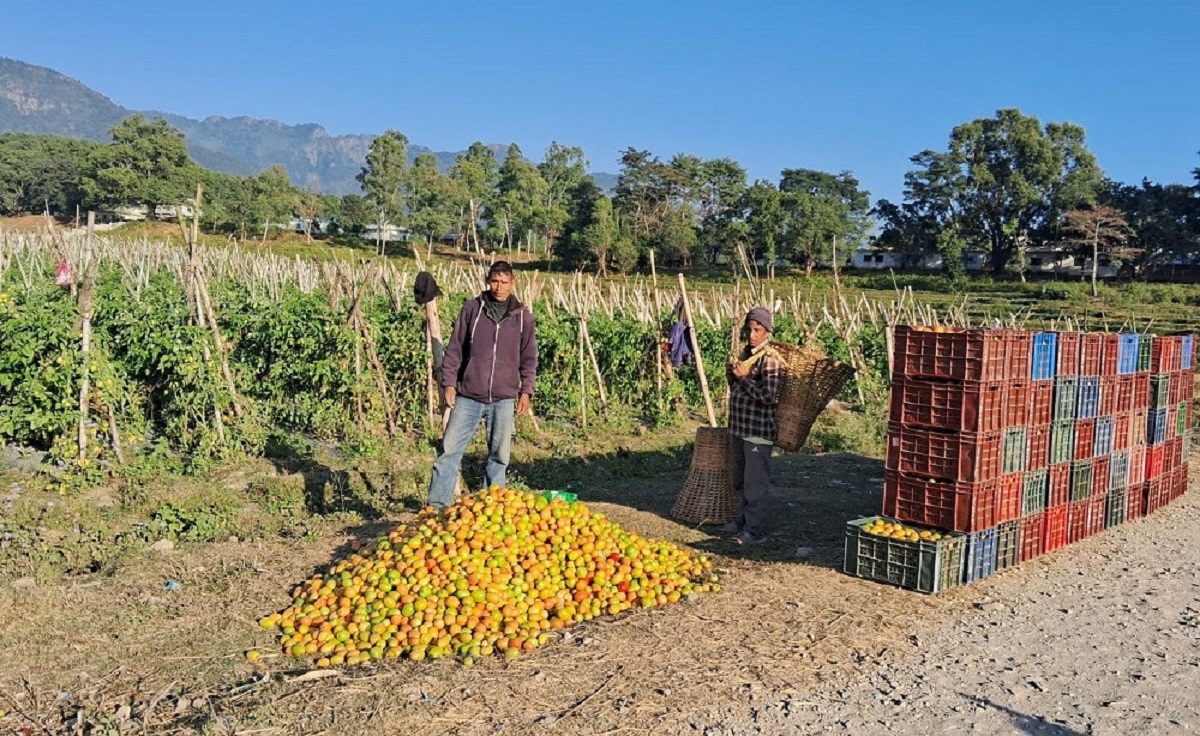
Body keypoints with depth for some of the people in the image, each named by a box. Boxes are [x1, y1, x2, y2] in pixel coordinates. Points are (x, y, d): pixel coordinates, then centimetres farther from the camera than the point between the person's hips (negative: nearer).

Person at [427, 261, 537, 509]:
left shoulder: (522, 315, 5)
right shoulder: (472, 309, 3)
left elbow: (529, 357, 10)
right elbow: (454, 349, 6)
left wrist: (526, 390, 3)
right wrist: (448, 382, -1)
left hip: (504, 397, 1)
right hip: (468, 395, 0)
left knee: (500, 454, 6)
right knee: (450, 449, -2)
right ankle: (437, 504, 5)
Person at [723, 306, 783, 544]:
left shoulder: (770, 359, -15)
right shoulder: (746, 353, 12)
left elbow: (769, 396, -24)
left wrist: (744, 377, -19)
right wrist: (732, 374, 2)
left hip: (758, 431, -9)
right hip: (738, 427, 9)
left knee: (755, 482, -3)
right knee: (739, 480, 19)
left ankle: (755, 531, 5)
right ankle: (743, 519, 34)